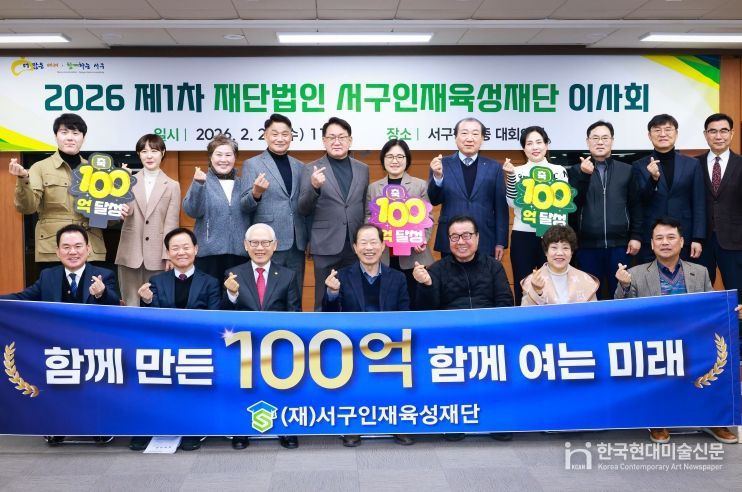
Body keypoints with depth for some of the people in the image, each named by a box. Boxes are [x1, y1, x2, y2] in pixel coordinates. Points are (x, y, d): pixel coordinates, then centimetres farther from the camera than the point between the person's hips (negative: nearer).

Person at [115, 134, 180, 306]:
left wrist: (169, 255, -4)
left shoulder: (172, 185, 5)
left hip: (157, 254, -1)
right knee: (131, 303, 6)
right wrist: (122, 211, -30)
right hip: (130, 252, 1)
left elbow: (171, 223, 1)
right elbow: (126, 210, -6)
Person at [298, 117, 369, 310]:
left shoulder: (362, 169, 10)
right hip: (326, 246, -3)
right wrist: (314, 187, -21)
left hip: (356, 245, 3)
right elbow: (303, 210, -4)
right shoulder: (312, 169, 0)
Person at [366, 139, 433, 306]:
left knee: (412, 303, 1)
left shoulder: (421, 185, 6)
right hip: (383, 257, 1)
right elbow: (368, 218, 11)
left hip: (412, 256, -1)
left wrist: (423, 240, -13)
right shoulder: (373, 188, 11)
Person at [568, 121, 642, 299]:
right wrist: (584, 175, -14)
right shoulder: (576, 171, 6)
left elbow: (636, 206, 7)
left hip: (619, 244, 1)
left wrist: (636, 236, 0)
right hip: (587, 245, 0)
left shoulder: (627, 170, 9)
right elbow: (571, 203, -6)